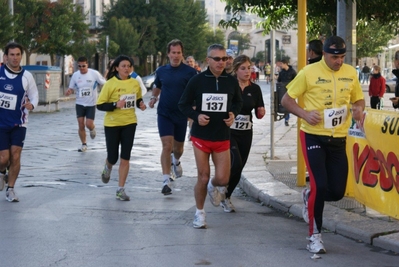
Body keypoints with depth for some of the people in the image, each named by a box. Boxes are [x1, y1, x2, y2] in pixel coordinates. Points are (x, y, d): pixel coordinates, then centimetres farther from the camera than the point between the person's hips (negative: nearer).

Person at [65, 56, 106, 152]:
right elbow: (72, 88, 6)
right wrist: (69, 91, -17)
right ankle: (84, 144, 18)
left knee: (89, 124, -9)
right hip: (80, 104, 3)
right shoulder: (75, 75, -4)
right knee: (81, 125, 1)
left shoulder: (94, 73, -13)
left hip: (91, 104, -2)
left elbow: (104, 84, -4)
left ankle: (92, 129, 29)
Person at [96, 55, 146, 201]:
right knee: (113, 157, 5)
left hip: (129, 123, 3)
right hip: (112, 124, -3)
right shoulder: (110, 84, -12)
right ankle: (107, 168, 43)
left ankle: (121, 189, 8)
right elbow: (100, 105, -12)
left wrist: (141, 104, -4)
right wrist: (115, 105, -27)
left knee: (125, 158, 0)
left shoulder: (135, 83, 0)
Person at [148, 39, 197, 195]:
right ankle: (166, 181, -15)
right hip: (164, 113, 0)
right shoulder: (161, 71, 3)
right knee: (167, 146, -13)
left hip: (181, 115, 0)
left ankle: (176, 161, 51)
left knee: (178, 147, 15)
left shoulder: (190, 72, -6)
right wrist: (154, 97, 7)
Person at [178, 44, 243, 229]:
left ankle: (213, 187, 34)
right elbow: (183, 104, 2)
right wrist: (196, 115, -15)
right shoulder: (197, 80, -6)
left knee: (222, 179, -4)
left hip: (222, 138, 2)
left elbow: (238, 102, 16)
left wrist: (233, 113, -4)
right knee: (203, 177, 1)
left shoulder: (231, 81, -1)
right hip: (201, 137, -2)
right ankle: (199, 212, 22)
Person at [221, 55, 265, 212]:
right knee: (236, 163, -20)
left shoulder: (255, 89, 3)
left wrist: (261, 113, -14)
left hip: (245, 134, 4)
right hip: (228, 131, -4)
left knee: (238, 169, 8)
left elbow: (259, 114, 6)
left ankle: (226, 197, 26)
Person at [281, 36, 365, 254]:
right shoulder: (309, 72, -10)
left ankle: (309, 196, 37)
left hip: (338, 139, 4)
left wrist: (358, 108, -7)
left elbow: (358, 98, 16)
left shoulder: (350, 73, 3)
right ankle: (314, 236, 5)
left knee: (337, 192, 3)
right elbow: (286, 100, -3)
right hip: (313, 137, -4)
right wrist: (304, 113, -19)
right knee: (320, 186, -11)